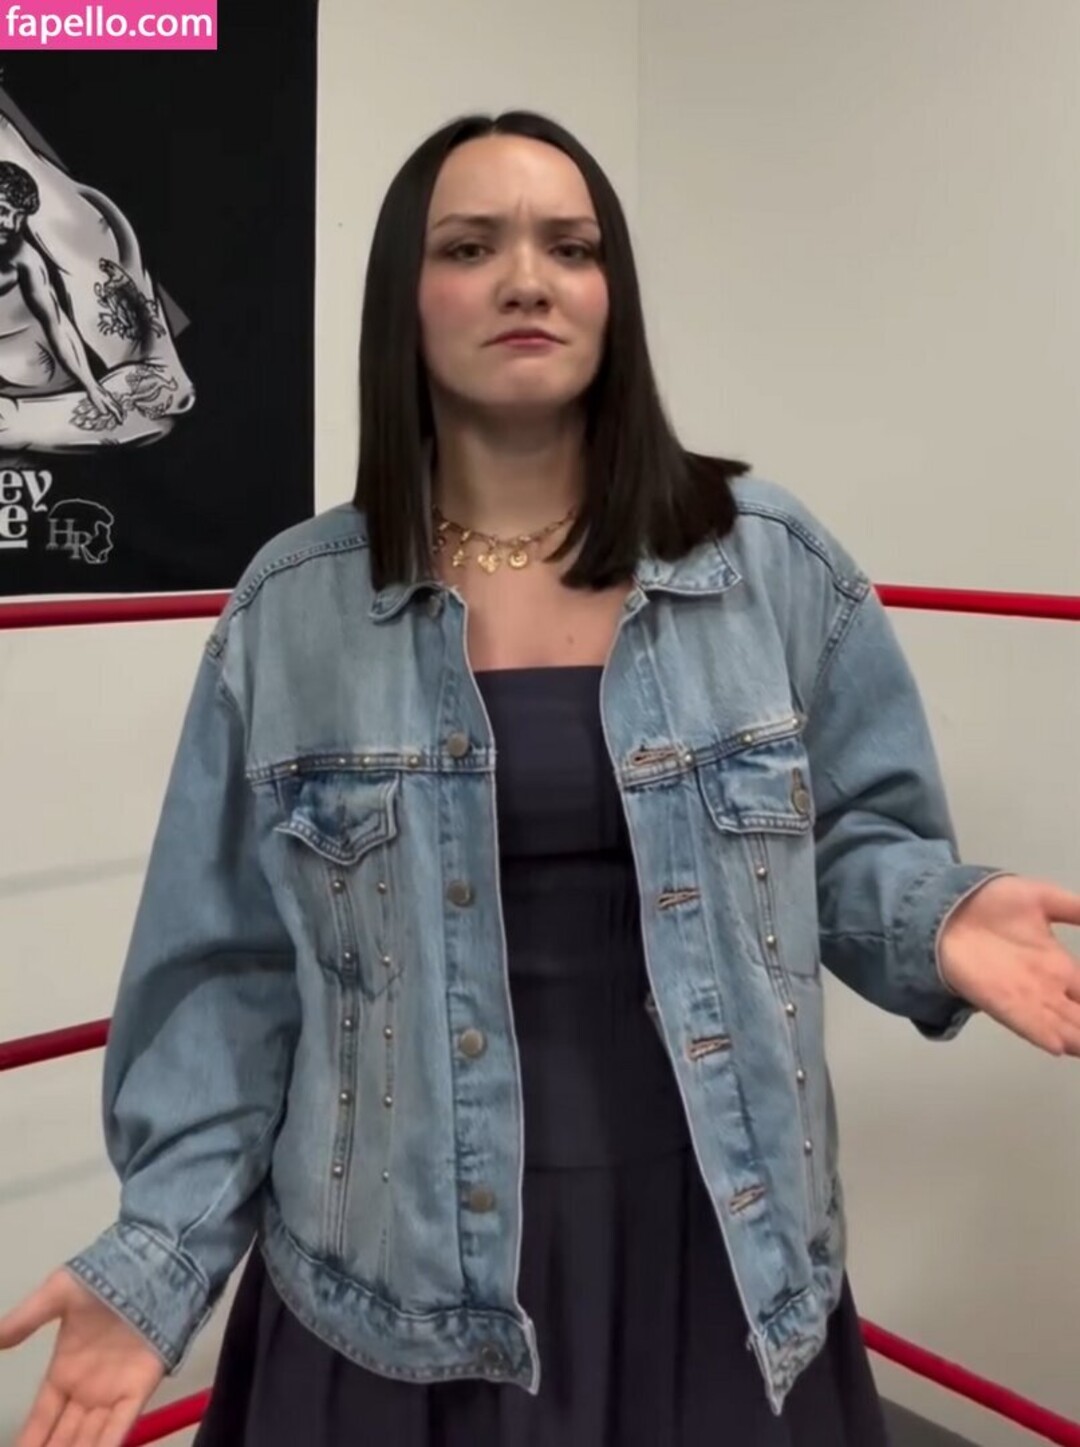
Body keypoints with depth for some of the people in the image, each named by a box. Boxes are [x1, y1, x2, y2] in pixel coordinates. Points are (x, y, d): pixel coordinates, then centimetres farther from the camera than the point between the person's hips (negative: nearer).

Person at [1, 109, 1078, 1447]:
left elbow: (850, 837, 5)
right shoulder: (293, 611, -3)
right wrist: (162, 1250, -7)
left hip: (720, 1248, 1)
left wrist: (936, 916, -16)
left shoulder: (773, 561, -2)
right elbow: (232, 965, -1)